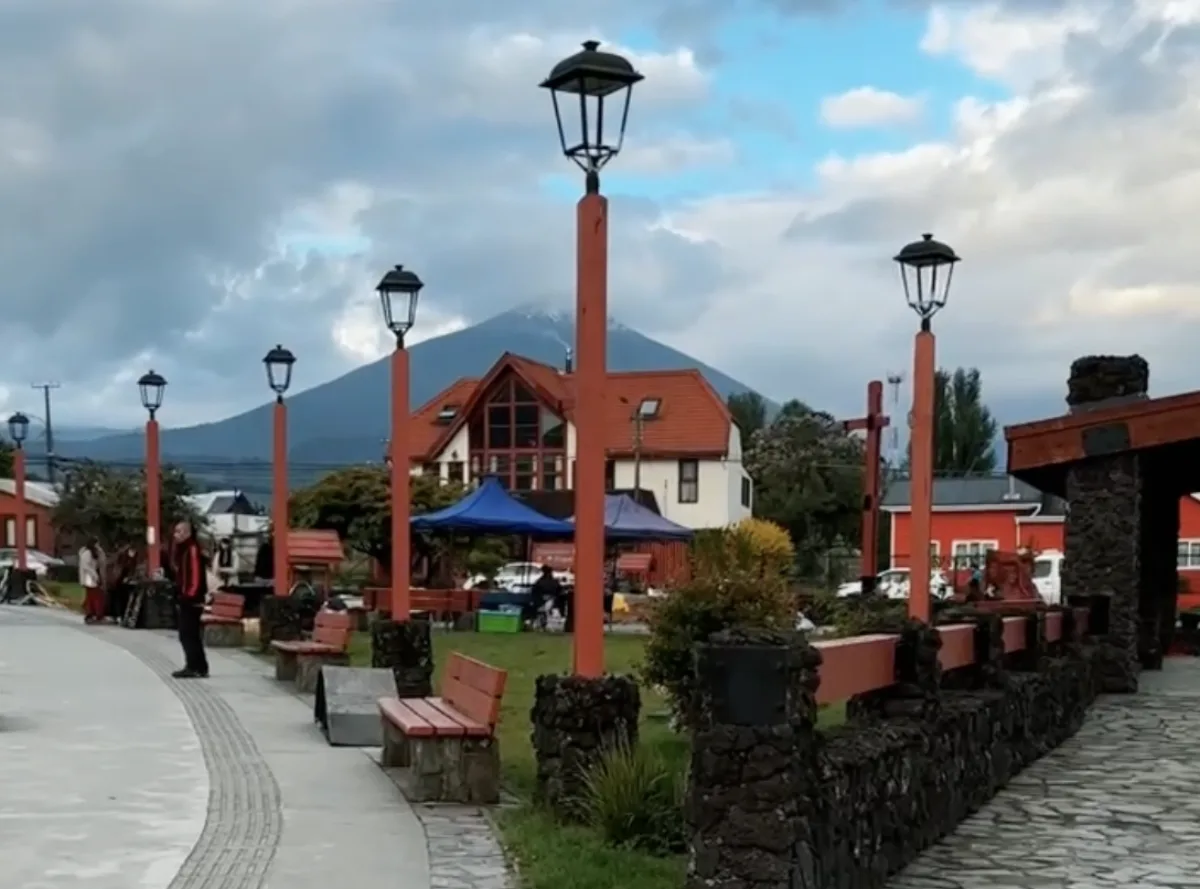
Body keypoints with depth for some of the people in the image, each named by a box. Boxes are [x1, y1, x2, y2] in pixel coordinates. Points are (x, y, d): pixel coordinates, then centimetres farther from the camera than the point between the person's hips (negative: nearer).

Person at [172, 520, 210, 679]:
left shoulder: (193, 549, -15)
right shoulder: (183, 550, 18)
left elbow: (196, 574, -22)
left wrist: (191, 595, -23)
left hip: (192, 600, -10)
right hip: (186, 598, 10)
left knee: (189, 634, -10)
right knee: (187, 634, 12)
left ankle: (198, 668, -9)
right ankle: (193, 666, 16)